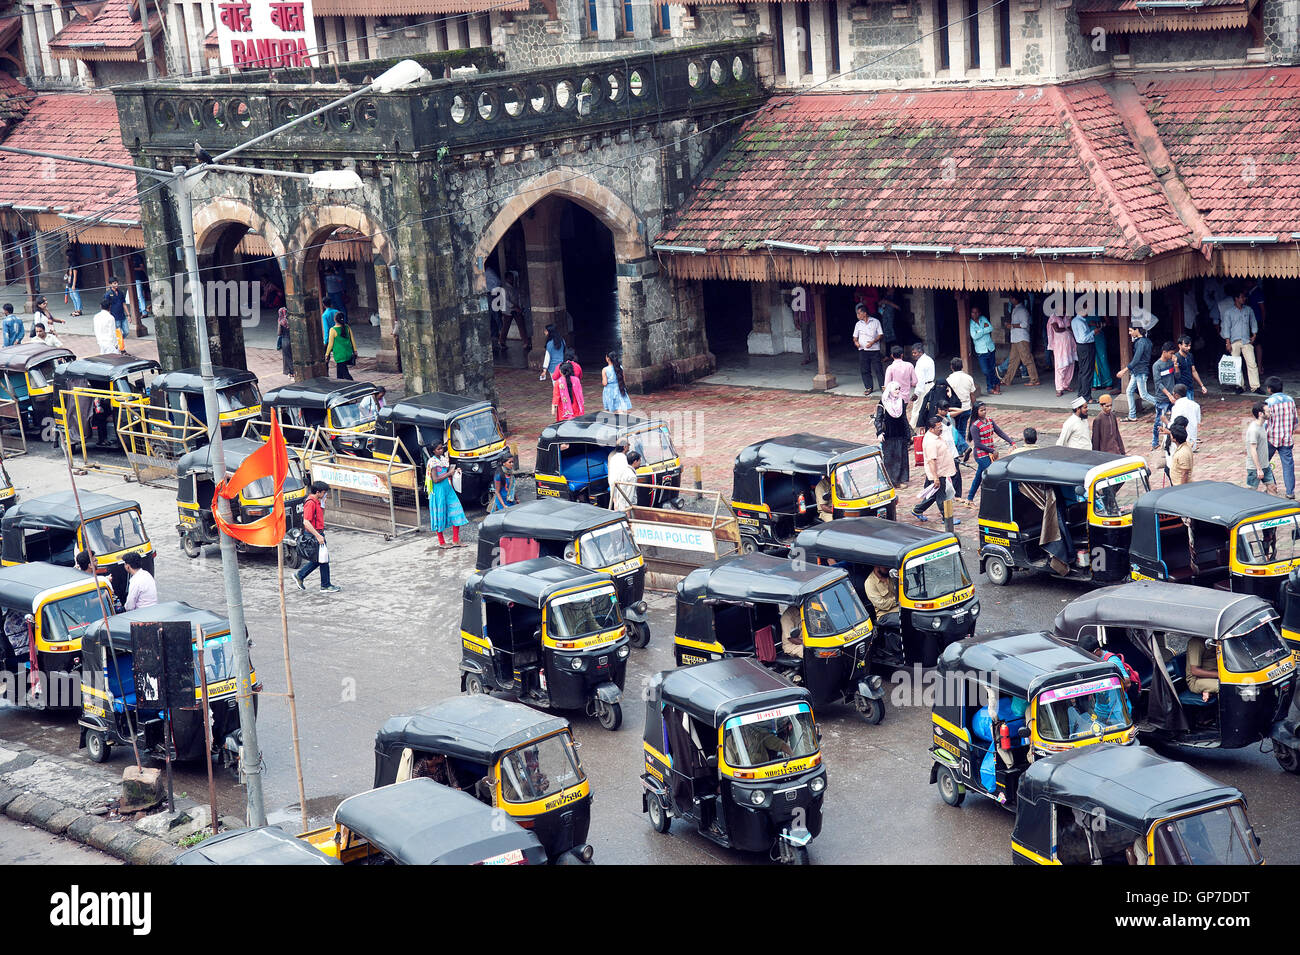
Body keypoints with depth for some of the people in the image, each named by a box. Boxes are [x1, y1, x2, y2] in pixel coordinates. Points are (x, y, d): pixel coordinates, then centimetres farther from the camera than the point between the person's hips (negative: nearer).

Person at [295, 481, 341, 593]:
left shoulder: (316, 501, 10)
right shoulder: (310, 503, -21)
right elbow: (306, 522, -26)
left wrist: (323, 505, 10)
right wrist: (318, 536, -25)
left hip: (318, 533, 10)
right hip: (315, 534, -10)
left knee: (318, 560, 17)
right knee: (323, 560, -2)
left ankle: (300, 575, 26)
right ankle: (325, 586, 7)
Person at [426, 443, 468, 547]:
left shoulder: (444, 459, 10)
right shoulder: (433, 461, -12)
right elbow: (435, 480, -18)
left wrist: (455, 471, 0)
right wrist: (449, 473, -17)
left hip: (447, 488, 7)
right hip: (438, 490, -7)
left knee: (456, 511, 1)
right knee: (440, 515, 2)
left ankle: (455, 540, 7)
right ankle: (441, 542, 12)